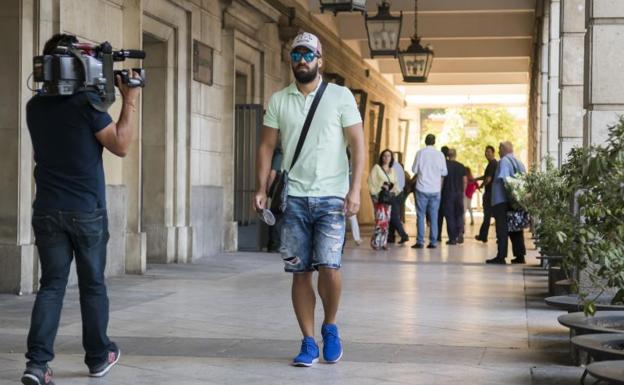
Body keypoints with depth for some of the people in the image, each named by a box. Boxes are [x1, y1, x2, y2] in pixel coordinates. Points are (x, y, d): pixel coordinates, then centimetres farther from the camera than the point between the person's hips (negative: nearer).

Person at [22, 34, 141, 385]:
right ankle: (99, 357, 22)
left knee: (51, 285, 3)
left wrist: (102, 95, 18)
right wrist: (130, 101, -1)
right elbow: (121, 146, -7)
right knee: (92, 286, 10)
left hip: (47, 211, 4)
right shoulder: (86, 102, -12)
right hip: (87, 211, -4)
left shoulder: (36, 106, 7)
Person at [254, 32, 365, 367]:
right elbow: (266, 146, 9)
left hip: (330, 197, -2)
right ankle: (309, 343, 11)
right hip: (294, 198, 3)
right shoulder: (278, 101, 9)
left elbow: (357, 144, -2)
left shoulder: (340, 96, 1)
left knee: (328, 267, -13)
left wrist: (355, 189, -12)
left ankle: (330, 327, 13)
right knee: (300, 272, 2)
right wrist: (261, 189, -2)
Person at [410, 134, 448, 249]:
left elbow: (414, 170, 0)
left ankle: (420, 242, -2)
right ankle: (433, 242, 5)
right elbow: (444, 172, 6)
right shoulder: (440, 154, -1)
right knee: (434, 216, 7)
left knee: (421, 215, 3)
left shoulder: (420, 153, -7)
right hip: (435, 189, 2)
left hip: (422, 188, -2)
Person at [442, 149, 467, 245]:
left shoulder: (445, 165, -5)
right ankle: (460, 232, -11)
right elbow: (465, 181, 4)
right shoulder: (461, 166, 4)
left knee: (450, 215, 2)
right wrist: (463, 192, 14)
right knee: (459, 214, 13)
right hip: (459, 193, 3)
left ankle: (452, 238, 1)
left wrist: (440, 190, 4)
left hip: (448, 193, -2)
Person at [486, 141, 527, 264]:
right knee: (516, 229, 12)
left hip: (502, 200, -7)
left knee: (502, 229, -7)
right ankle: (520, 255, 12)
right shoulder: (519, 162, 15)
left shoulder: (504, 161, -8)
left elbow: (504, 179, -20)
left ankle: (501, 256, -10)